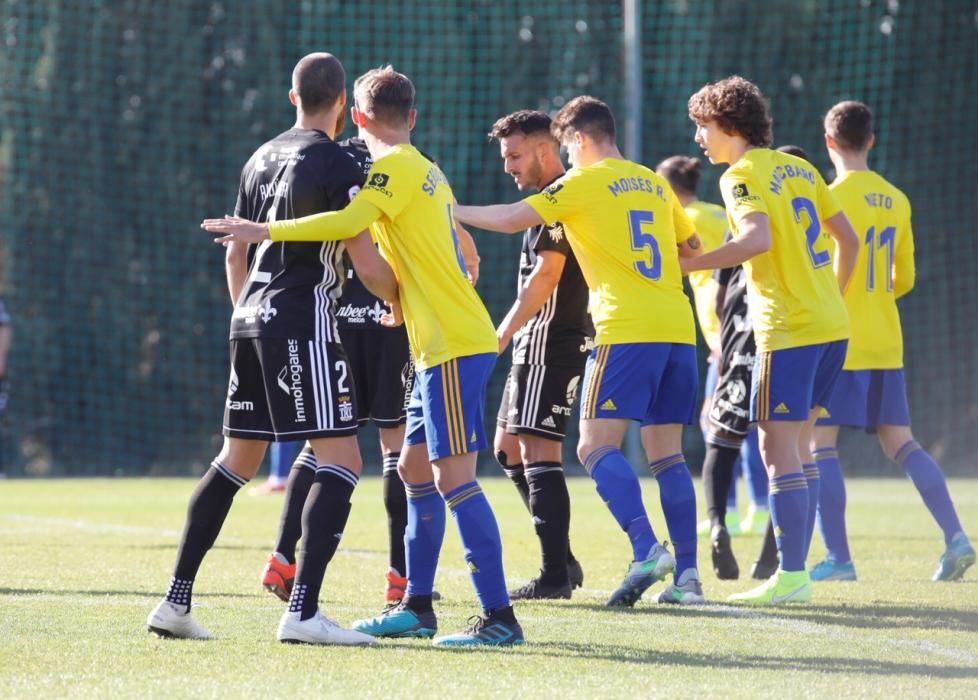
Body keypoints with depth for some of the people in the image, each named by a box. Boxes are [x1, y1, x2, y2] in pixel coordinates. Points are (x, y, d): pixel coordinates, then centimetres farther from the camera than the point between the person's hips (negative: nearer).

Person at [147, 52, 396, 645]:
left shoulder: (262, 159, 15)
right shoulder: (337, 167, -9)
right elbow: (369, 266, -12)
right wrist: (403, 301, 7)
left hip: (251, 320, 8)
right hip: (303, 322, -8)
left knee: (237, 461, 16)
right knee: (341, 462, -7)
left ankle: (176, 601, 14)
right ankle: (303, 611, -19)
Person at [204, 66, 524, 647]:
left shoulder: (394, 166, -9)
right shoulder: (427, 170, 19)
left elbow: (347, 223, -26)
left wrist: (263, 231, -25)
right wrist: (403, 301, 28)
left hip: (453, 346, -10)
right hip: (445, 343, 10)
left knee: (453, 475, -11)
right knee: (416, 469, 14)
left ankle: (499, 616, -14)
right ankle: (418, 607, 19)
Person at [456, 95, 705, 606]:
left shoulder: (585, 182, 0)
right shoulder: (654, 184, 19)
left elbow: (512, 219, -5)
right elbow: (693, 248, 29)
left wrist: (456, 211, 7)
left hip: (627, 330, -7)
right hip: (678, 329, 7)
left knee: (596, 446, -8)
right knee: (666, 454, 8)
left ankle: (647, 549, -26)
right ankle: (687, 574, 3)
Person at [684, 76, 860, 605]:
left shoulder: (741, 175, -8)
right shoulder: (799, 167, 16)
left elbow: (757, 239, -25)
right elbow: (848, 238, 17)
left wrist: (684, 265, -19)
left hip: (788, 331, -8)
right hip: (831, 325, 8)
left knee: (778, 449, -5)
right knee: (798, 446, 15)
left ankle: (790, 576, -7)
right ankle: (797, 569, 15)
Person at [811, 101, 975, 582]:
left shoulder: (833, 197, -11)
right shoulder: (897, 201, 10)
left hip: (838, 341, -7)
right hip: (886, 343, 7)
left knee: (821, 444, -1)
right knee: (899, 441, 9)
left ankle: (838, 558, -6)